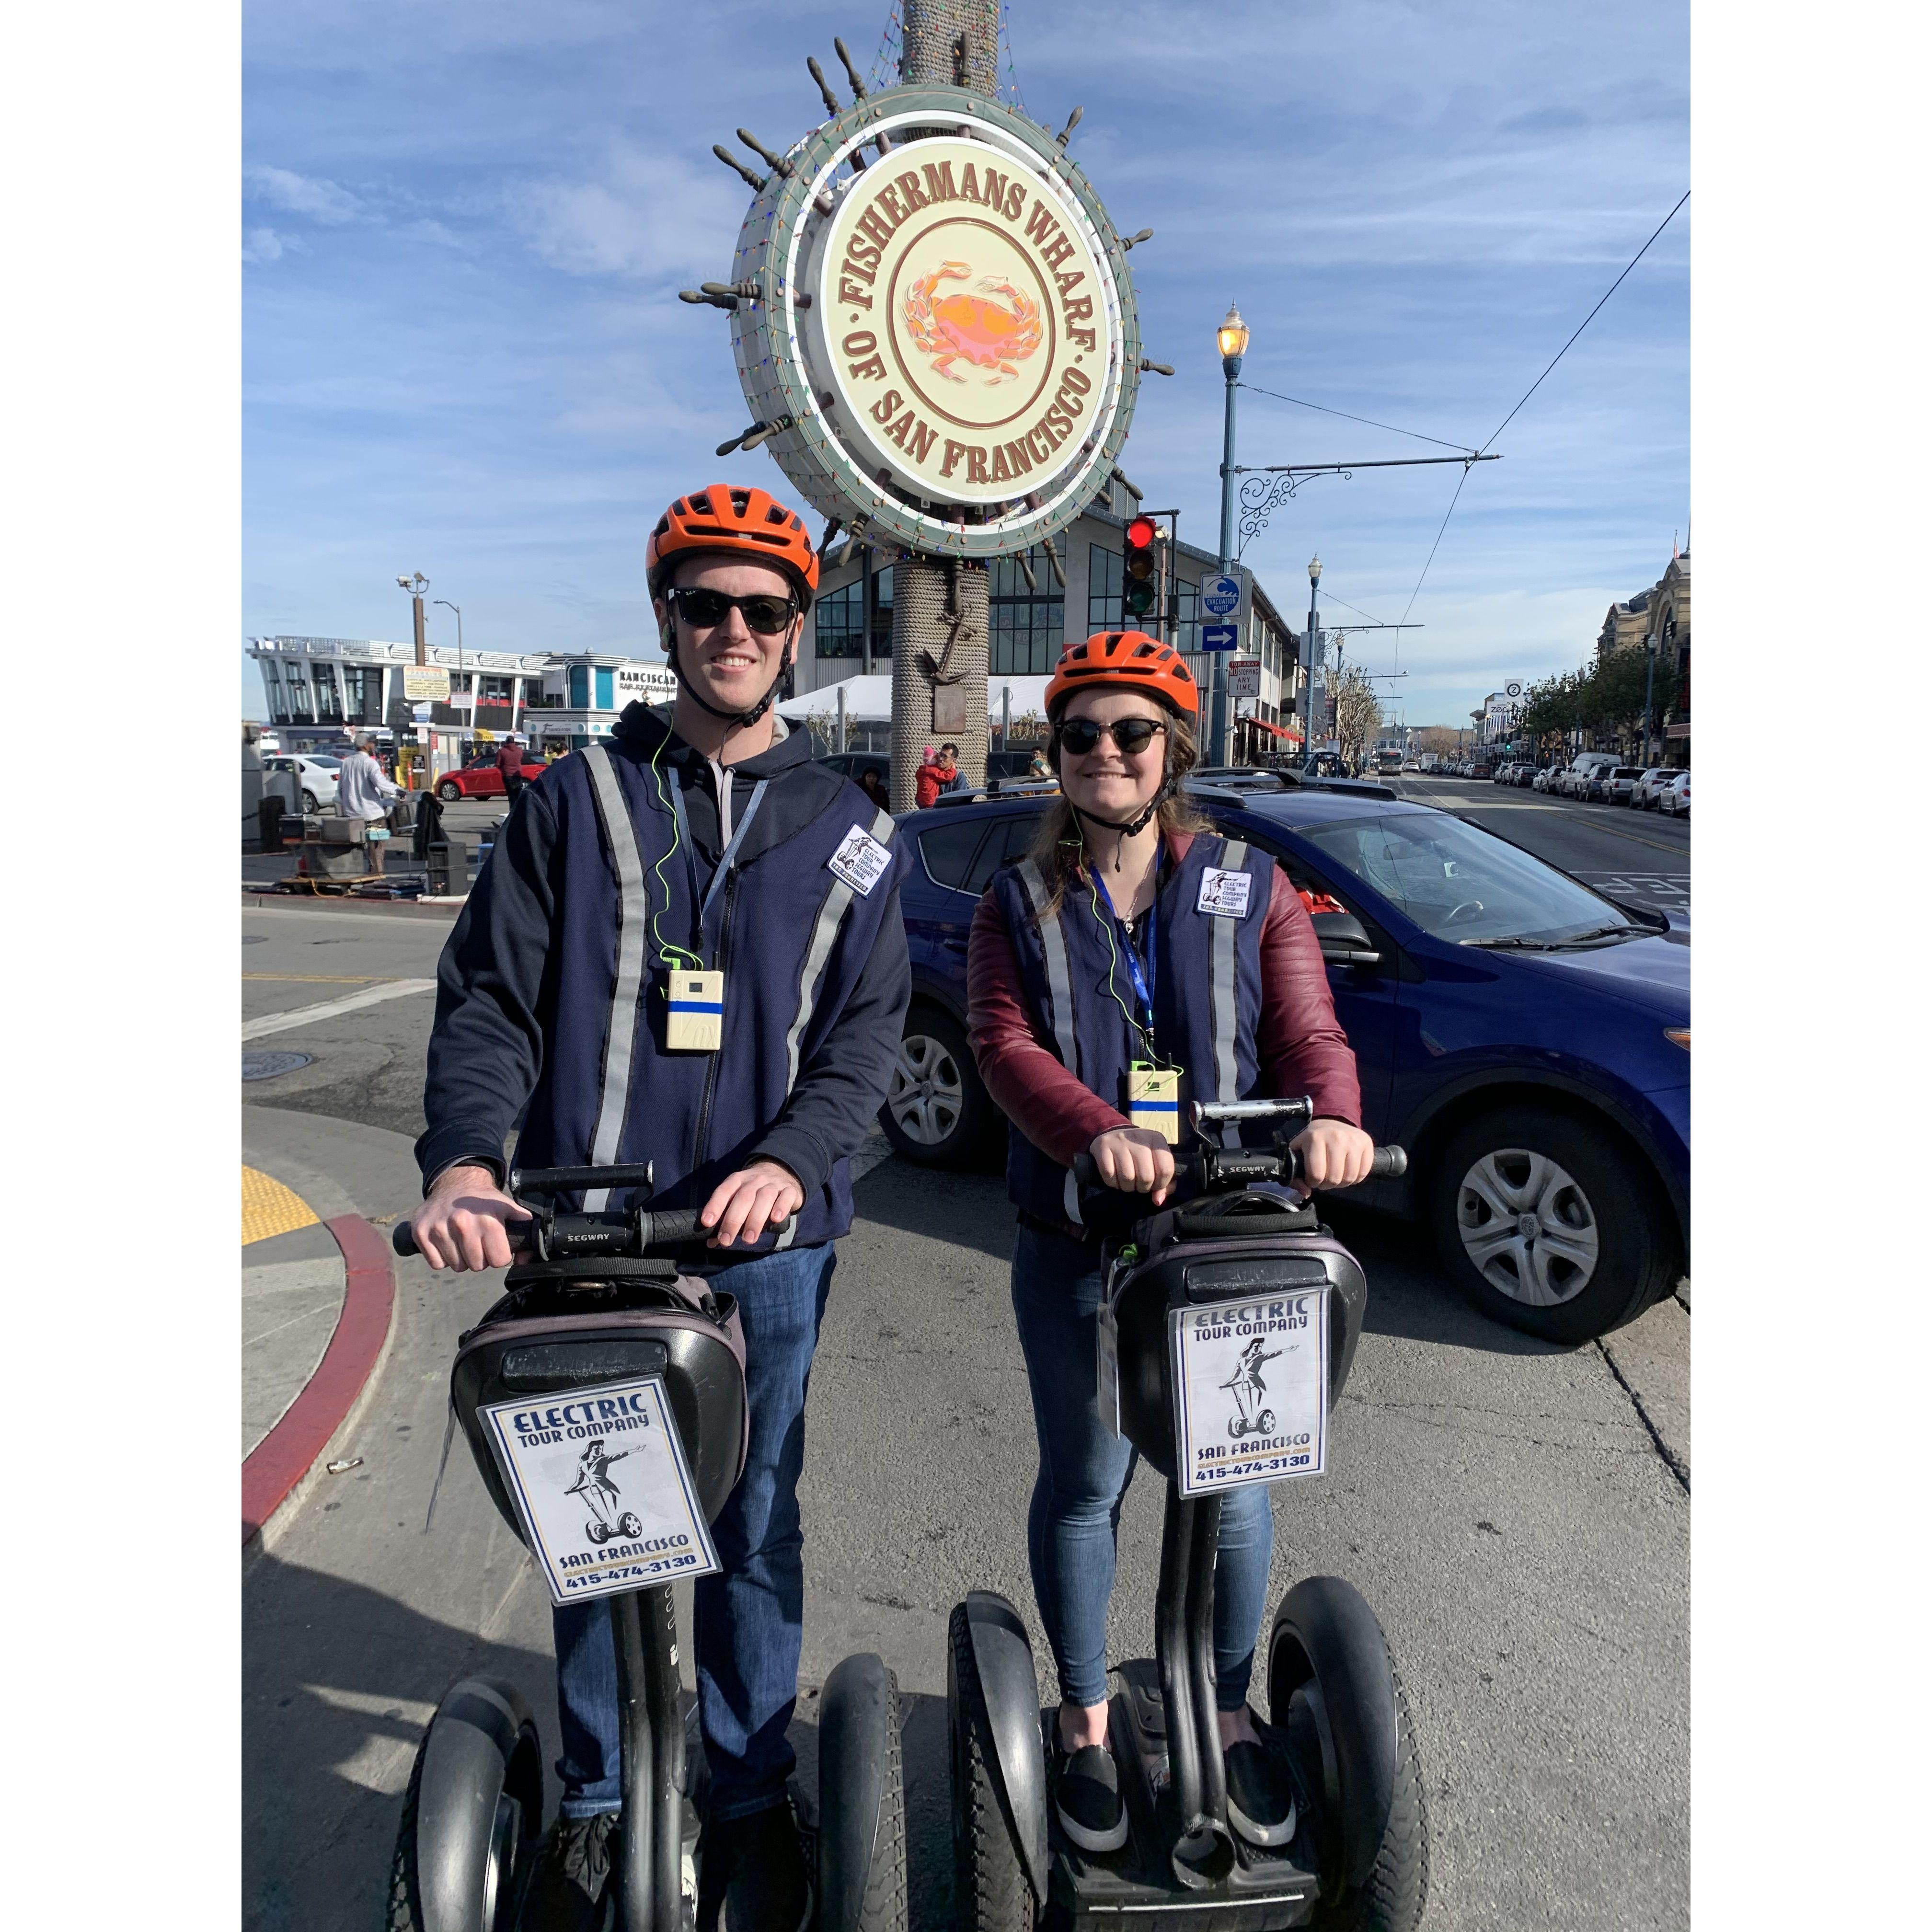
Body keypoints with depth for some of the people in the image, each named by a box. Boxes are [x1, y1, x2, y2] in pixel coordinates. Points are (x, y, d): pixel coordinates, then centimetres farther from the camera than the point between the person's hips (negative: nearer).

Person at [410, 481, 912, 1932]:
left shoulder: (845, 831, 6)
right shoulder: (575, 802, 5)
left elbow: (868, 1033, -1)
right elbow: (488, 997, 0)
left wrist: (792, 1162, -19)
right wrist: (464, 1156, -17)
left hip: (766, 1234, 0)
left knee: (754, 1526, 12)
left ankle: (751, 1799, 33)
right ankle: (598, 1799, 35)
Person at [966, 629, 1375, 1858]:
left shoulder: (1250, 889, 6)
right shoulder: (1022, 903, 5)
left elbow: (1306, 1031, -4)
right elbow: (1006, 1044, -10)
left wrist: (1331, 1114, -27)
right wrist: (1101, 1133, -29)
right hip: (1077, 1244, 0)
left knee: (1236, 1488, 10)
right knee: (1083, 1485, 12)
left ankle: (1232, 1711, 36)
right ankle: (1086, 1722, 35)